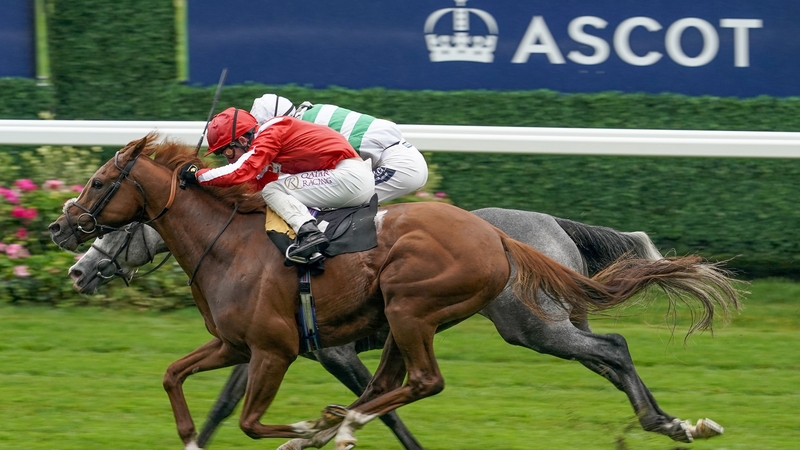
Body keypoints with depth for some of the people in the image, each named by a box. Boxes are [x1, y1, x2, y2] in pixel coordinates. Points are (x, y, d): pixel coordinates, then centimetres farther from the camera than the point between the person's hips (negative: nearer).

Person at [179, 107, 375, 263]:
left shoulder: (269, 134, -11)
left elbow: (241, 172, -21)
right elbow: (255, 184, 18)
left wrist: (197, 174, -10)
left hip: (349, 176, -10)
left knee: (272, 192, -12)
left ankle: (309, 233, -27)